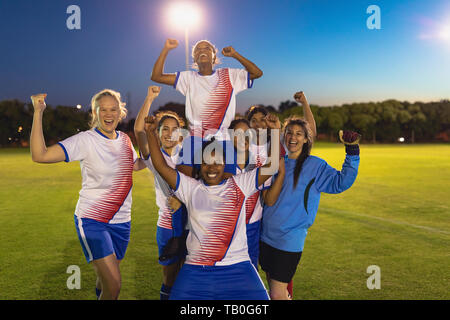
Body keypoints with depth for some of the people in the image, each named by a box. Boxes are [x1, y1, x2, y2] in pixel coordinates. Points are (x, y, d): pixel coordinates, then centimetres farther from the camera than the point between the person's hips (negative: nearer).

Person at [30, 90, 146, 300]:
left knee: (106, 280, 19)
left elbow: (134, 165, 26)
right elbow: (39, 155, -23)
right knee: (114, 285, -14)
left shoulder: (124, 139, 5)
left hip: (121, 221, 5)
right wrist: (38, 113, -26)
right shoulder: (85, 141, -13)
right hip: (92, 221, -5)